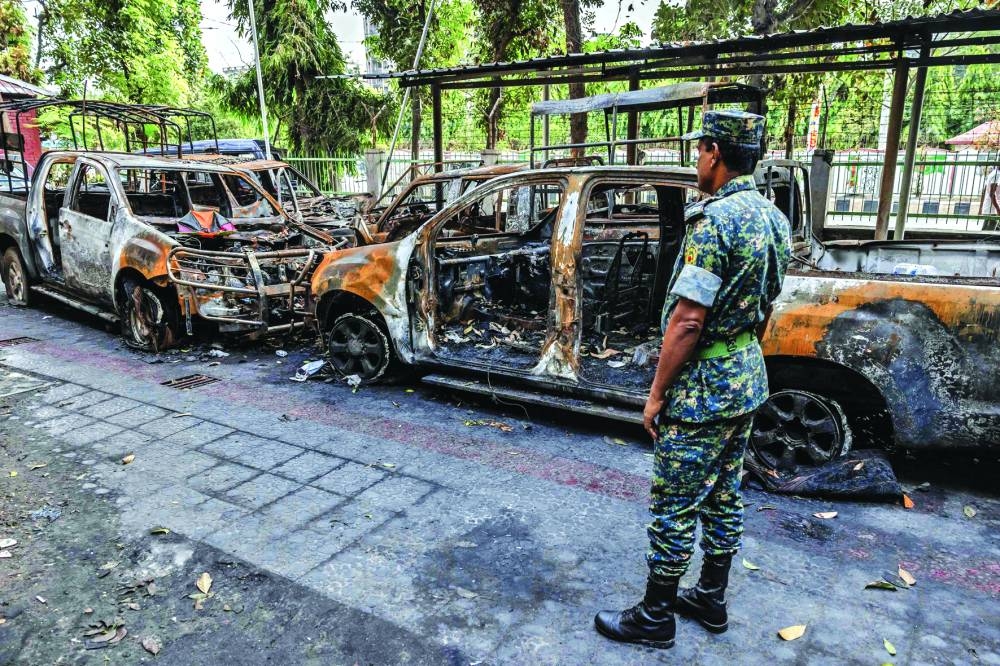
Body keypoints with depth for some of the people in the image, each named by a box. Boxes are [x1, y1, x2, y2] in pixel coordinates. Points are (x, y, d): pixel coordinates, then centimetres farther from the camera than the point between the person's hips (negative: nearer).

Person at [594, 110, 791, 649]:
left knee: (673, 506, 3)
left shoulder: (715, 220, -22)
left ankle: (654, 617, 18)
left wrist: (656, 393, -16)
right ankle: (711, 600, 34)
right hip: (749, 379, 9)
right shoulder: (774, 219, 8)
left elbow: (686, 321, -24)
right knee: (723, 497, 19)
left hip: (704, 388, -9)